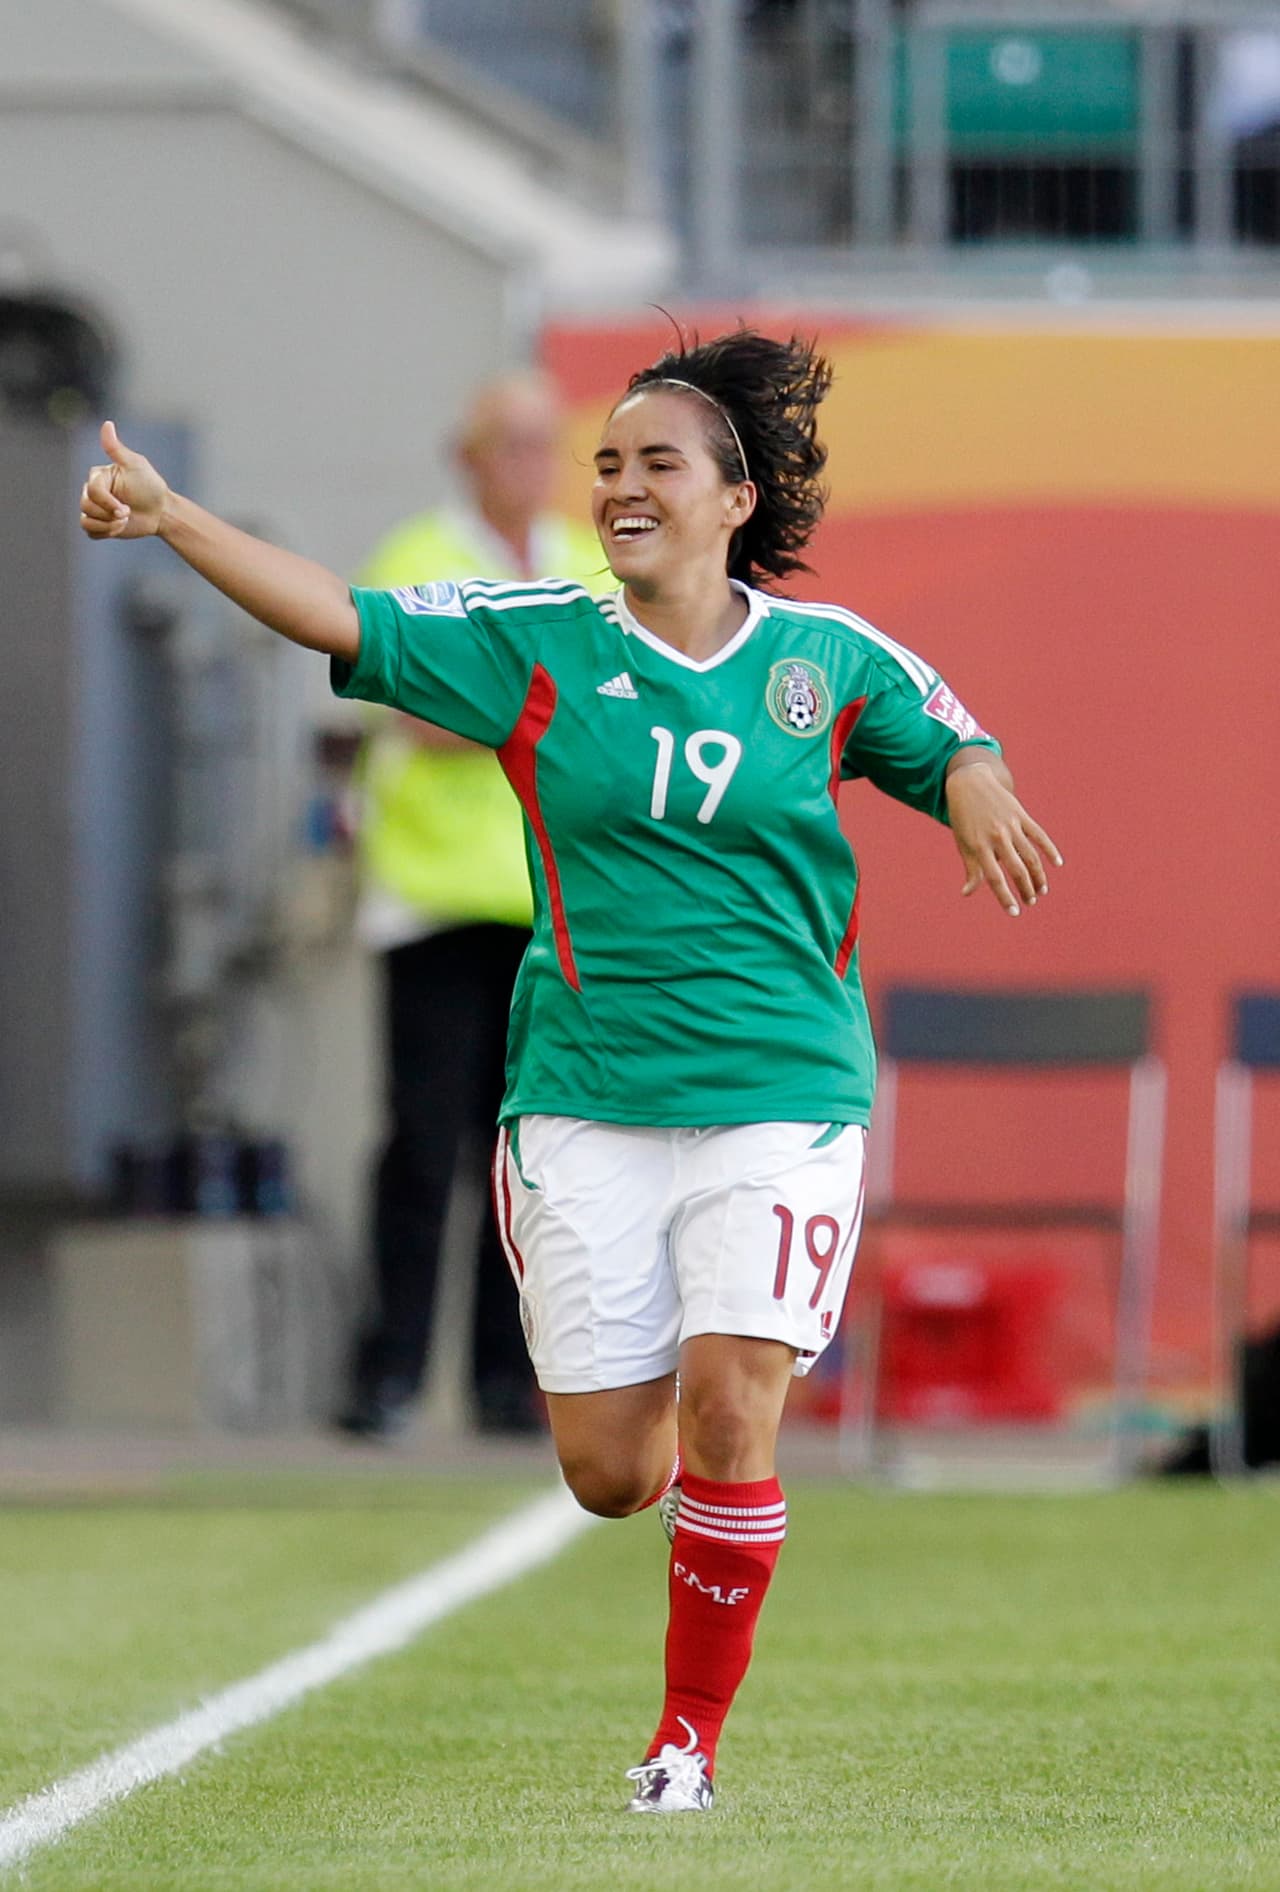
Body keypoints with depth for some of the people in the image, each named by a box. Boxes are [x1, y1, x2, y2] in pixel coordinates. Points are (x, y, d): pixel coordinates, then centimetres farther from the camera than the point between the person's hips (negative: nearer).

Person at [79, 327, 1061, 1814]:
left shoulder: (828, 658, 3)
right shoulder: (537, 646, 2)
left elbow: (953, 742, 17)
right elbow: (341, 616, -7)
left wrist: (978, 796, -7)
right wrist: (169, 516, -18)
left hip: (780, 1094, -1)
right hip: (585, 1106, 1)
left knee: (726, 1411, -16)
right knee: (606, 1471, -1)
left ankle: (691, 1735, 0)